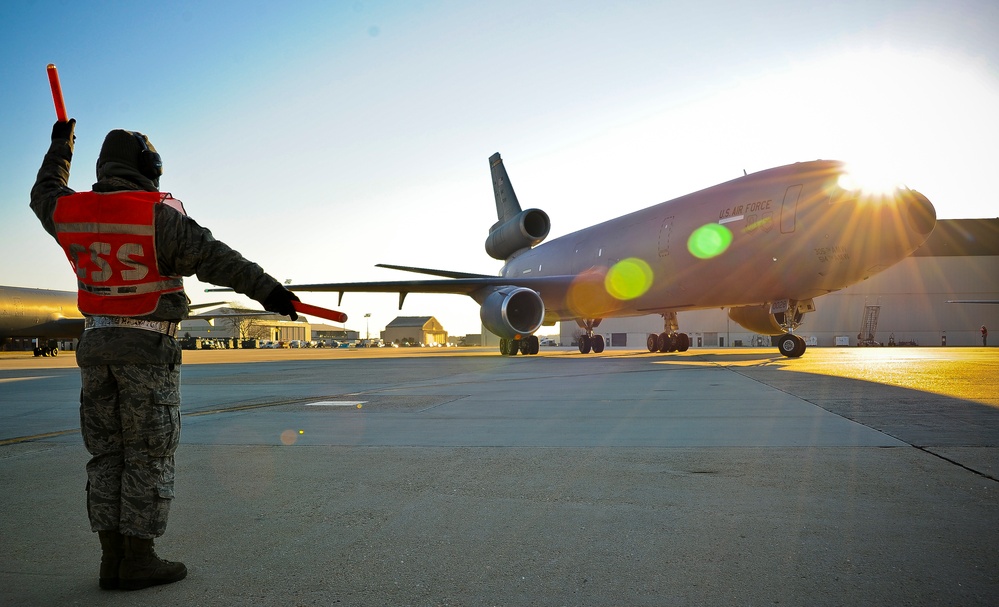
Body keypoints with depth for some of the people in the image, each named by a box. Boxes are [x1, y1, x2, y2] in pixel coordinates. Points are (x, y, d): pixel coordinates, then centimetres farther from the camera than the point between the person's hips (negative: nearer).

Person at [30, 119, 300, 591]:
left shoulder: (73, 212, 5)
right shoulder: (156, 214, -13)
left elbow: (44, 195, 29)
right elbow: (215, 259, -18)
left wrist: (60, 145, 42)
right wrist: (267, 290, -16)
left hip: (96, 348, 6)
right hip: (148, 352, -6)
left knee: (107, 455, 10)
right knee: (149, 458, 0)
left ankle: (112, 560, 14)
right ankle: (138, 561, 4)